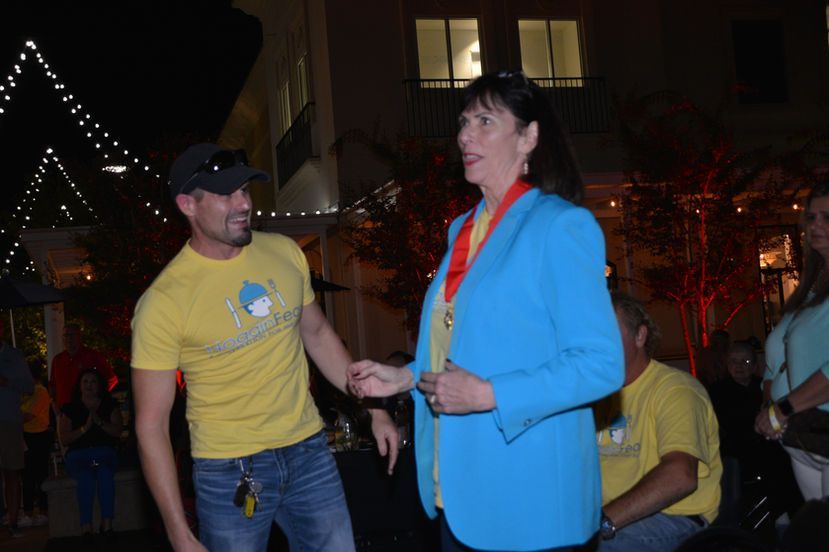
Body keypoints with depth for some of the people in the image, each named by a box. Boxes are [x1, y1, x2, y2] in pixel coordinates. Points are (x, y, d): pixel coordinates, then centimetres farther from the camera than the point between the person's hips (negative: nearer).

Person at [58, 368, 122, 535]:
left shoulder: (110, 405, 17)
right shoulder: (70, 408, 15)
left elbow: (117, 432, 4)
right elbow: (64, 439, 4)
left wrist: (99, 421, -10)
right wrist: (85, 427, -9)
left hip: (105, 453, 0)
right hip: (78, 455, 0)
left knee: (105, 472, -36)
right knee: (85, 476, -36)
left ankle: (107, 525, -39)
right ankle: (86, 528, -40)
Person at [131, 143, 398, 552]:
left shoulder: (284, 252, -1)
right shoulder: (163, 302, -15)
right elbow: (151, 425, -12)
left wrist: (374, 408, 9)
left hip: (309, 450, 4)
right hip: (229, 471, -4)